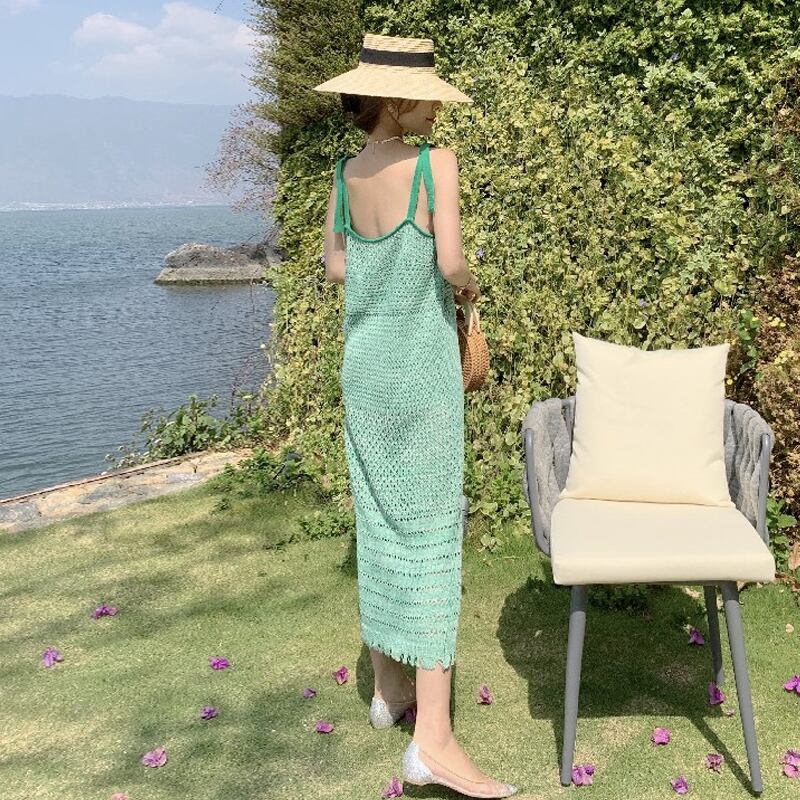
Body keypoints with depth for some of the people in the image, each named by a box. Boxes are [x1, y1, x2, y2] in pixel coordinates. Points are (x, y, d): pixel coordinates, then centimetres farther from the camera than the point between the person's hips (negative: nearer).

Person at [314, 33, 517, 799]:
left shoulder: (344, 175, 6)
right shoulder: (435, 163, -13)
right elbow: (451, 262, -18)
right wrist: (467, 283, 3)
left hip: (364, 360, 7)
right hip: (421, 361, -7)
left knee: (378, 520, 14)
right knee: (430, 530, -6)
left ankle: (388, 686, 27)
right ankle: (432, 737, -5)